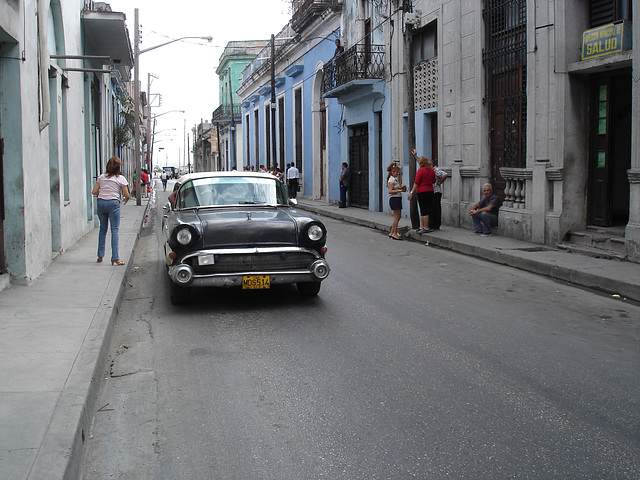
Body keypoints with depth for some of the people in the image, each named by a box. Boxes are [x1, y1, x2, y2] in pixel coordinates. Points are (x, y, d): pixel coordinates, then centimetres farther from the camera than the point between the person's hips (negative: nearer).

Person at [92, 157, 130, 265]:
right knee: (115, 230, -2)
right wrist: (126, 199, 19)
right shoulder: (121, 179, -2)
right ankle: (115, 258, -7)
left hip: (101, 203, 4)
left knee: (103, 228, 16)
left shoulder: (101, 177, 8)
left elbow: (94, 191, 5)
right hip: (113, 203, -4)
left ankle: (100, 255, 20)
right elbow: (127, 195, -3)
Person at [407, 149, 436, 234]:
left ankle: (426, 228, -2)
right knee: (426, 210, 11)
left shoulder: (421, 170, -12)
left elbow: (416, 183, -15)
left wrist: (412, 193, -12)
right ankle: (422, 227, 14)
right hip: (430, 191, 7)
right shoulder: (431, 170, 9)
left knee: (424, 211, -4)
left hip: (422, 192, -7)